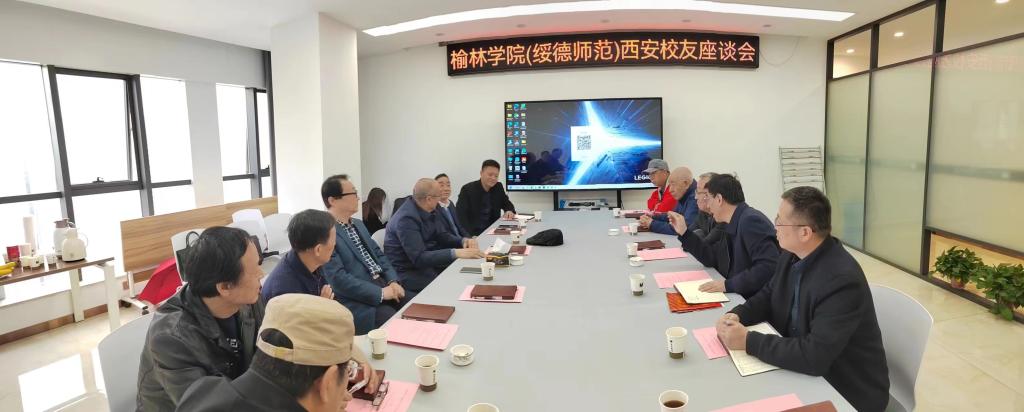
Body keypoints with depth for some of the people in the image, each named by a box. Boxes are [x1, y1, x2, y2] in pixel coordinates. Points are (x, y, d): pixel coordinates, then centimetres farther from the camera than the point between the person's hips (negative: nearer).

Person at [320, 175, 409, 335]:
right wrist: (380, 293, -19)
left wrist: (393, 282, -1)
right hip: (357, 301, -8)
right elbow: (337, 279, -20)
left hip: (383, 285, 8)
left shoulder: (358, 224, 15)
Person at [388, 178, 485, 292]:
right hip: (409, 273, -8)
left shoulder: (429, 211, 0)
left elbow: (443, 236, 9)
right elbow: (419, 258, -32)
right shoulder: (406, 219, -26)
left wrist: (463, 241, -11)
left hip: (426, 263, 8)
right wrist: (456, 253, -38)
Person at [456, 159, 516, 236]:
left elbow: (507, 204, 19)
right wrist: (470, 236, -27)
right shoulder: (467, 189, -8)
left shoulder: (498, 187, 6)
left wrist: (510, 211, -5)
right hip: (473, 233, -5)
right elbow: (460, 216, -14)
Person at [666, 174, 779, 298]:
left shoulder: (751, 221, -18)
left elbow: (769, 268, -25)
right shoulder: (735, 224, 10)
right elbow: (713, 259, 15)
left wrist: (728, 285, -26)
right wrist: (684, 233, 13)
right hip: (738, 297, 8)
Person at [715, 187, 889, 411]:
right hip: (803, 372, 7)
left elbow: (814, 357, -33)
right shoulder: (792, 255, -4)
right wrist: (736, 315, -9)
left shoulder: (843, 280, -29)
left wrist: (748, 341, -29)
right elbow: (767, 297, 10)